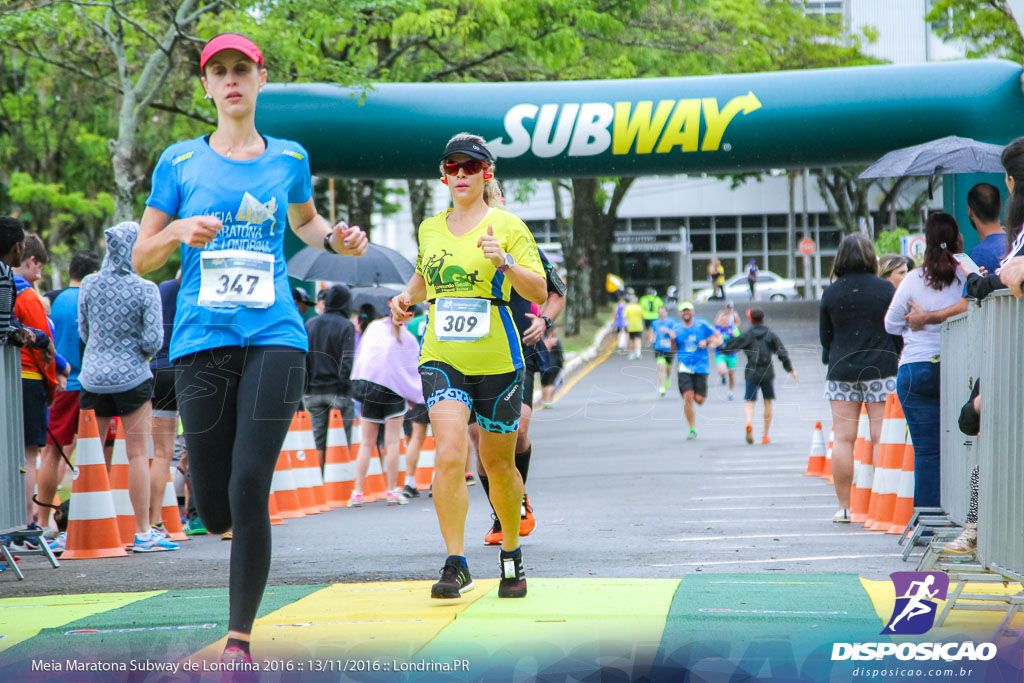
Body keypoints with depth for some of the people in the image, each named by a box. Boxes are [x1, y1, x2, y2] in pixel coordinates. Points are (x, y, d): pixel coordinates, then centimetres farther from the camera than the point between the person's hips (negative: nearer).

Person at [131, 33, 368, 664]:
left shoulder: (289, 157, 11)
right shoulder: (180, 161, 8)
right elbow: (142, 258, 10)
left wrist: (335, 239, 9)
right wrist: (179, 231, -10)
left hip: (274, 335, 0)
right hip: (202, 342, 0)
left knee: (249, 493, -15)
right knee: (216, 512, 0)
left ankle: (240, 640, -4)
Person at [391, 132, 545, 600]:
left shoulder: (507, 227, -2)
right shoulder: (429, 229, 11)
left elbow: (539, 293, -7)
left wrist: (505, 262, -23)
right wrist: (406, 298, 10)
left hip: (496, 359, -2)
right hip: (441, 356, 2)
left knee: (498, 463, 9)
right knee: (448, 456, -17)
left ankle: (511, 555, 31)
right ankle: (456, 566, -14)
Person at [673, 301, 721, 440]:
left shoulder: (702, 325, 1)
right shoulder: (677, 328, 7)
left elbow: (719, 339, 4)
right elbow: (673, 350, 13)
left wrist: (707, 343, -15)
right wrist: (672, 340, -7)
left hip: (700, 367, -1)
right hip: (684, 368, 1)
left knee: (699, 400, -5)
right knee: (688, 397, -14)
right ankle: (692, 430, -4)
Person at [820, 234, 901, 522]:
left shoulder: (830, 293, 0)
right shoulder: (886, 289, -3)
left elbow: (824, 336, 6)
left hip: (841, 370, 1)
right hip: (881, 369, -1)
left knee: (843, 439, 3)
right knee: (881, 438, 0)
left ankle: (843, 507, 3)